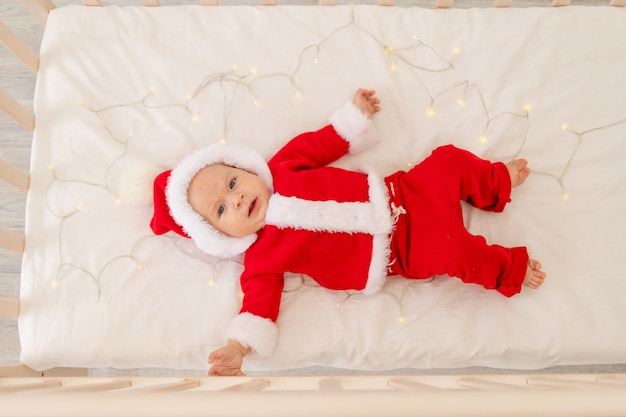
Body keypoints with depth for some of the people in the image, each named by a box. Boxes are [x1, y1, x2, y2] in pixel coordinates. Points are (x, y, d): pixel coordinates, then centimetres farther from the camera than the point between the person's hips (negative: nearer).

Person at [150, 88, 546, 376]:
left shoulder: (280, 170, 1)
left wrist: (355, 113, 13)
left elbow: (322, 144, 11)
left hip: (400, 193, 5)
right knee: (456, 252, -21)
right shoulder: (262, 259, -10)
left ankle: (497, 181, 27)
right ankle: (510, 268, 9)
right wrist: (238, 346, -31)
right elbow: (260, 301, -17)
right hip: (396, 252, -4)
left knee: (449, 160, -3)